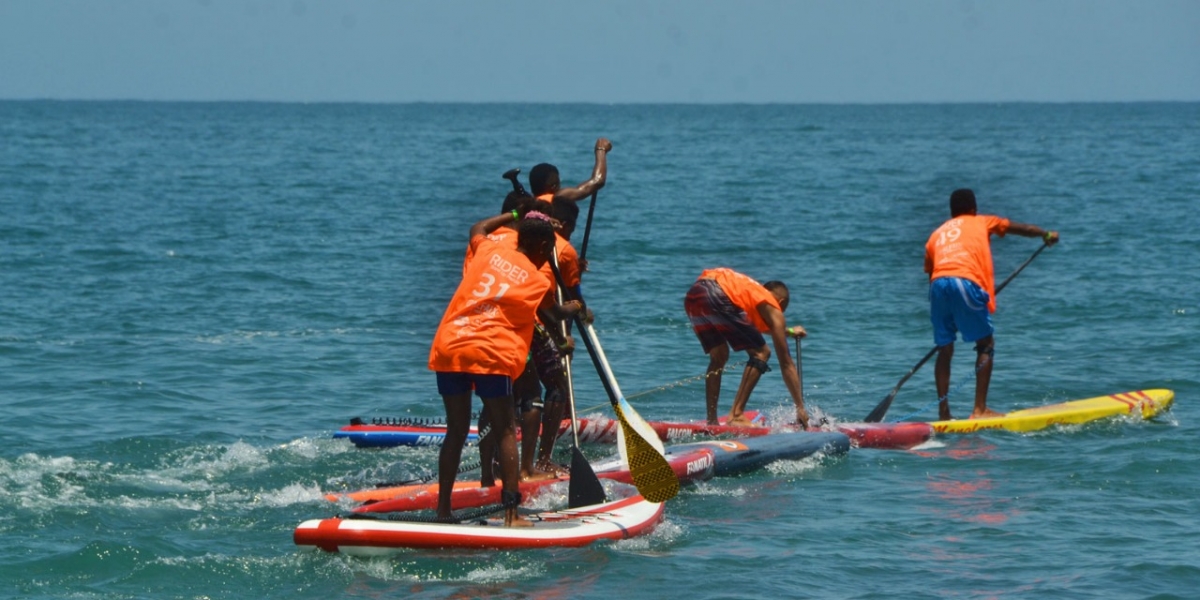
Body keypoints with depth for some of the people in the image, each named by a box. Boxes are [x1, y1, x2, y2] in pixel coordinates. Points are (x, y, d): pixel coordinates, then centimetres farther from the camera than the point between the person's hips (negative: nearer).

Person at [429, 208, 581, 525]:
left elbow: (479, 227, 41)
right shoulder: (537, 282, 7)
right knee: (506, 431, 2)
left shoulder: (489, 250, 17)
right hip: (491, 354, -4)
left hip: (448, 346, 5)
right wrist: (576, 309, 46)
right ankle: (511, 511, -7)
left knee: (456, 430, 12)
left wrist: (516, 214, 52)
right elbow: (555, 316, 26)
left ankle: (443, 508, 10)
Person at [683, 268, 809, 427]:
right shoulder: (772, 309, 18)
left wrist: (788, 331, 76)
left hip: (692, 296, 8)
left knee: (718, 357, 25)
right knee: (761, 353, 5)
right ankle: (736, 415, -3)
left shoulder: (753, 290, 38)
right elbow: (786, 364, 19)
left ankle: (711, 420, 18)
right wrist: (800, 408, 22)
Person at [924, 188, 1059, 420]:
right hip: (965, 282, -4)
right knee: (986, 344, 6)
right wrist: (1046, 235, 52)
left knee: (945, 350, 13)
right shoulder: (981, 222, 24)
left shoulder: (936, 234, 31)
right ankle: (980, 409, -3)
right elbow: (1021, 228, 34)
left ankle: (943, 413, 9)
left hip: (938, 283, 4)